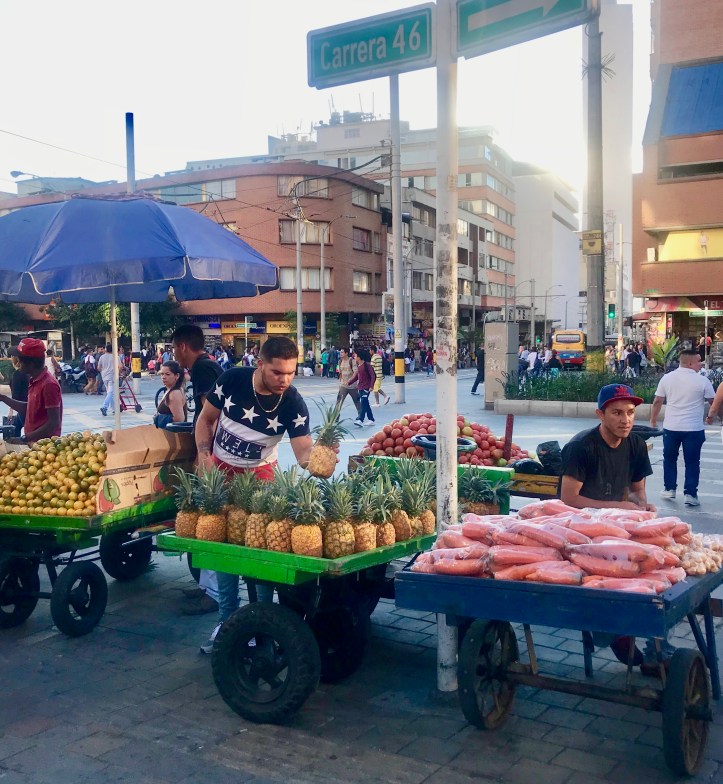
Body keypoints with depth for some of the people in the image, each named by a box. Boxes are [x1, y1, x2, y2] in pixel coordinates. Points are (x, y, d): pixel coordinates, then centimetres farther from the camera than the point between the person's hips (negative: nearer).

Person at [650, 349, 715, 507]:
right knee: (692, 462, 7)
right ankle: (690, 494, 6)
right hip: (694, 429, -2)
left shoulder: (667, 378, -1)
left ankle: (669, 489, 23)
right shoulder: (702, 380, -8)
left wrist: (653, 421, 13)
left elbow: (657, 402, 2)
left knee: (669, 459, 18)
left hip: (670, 428, 2)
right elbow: (714, 402, 1)